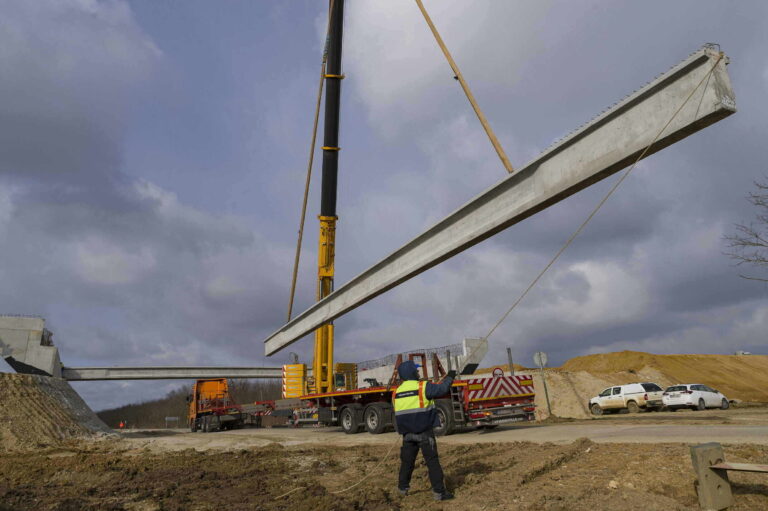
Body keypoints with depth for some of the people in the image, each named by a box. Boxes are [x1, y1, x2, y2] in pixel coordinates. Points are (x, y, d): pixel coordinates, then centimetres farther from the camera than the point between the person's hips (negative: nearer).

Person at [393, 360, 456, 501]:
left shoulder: (396, 392, 5)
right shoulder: (423, 387, -13)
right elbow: (442, 389, -12)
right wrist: (449, 377, 4)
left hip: (408, 434, 5)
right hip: (425, 433, -5)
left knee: (407, 461, 18)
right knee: (432, 461, 1)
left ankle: (402, 487, 29)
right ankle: (439, 492, 3)